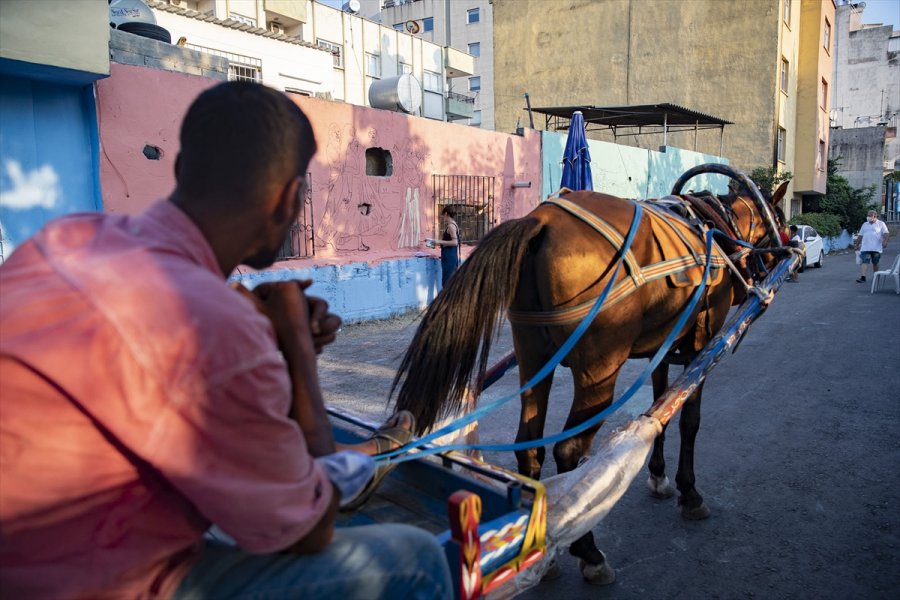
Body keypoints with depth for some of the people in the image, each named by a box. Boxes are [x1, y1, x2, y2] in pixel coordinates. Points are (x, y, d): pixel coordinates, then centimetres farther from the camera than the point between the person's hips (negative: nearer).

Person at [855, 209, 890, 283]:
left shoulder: (881, 224, 5)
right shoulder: (865, 224, 17)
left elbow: (886, 234, -4)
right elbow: (860, 236, 20)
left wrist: (885, 241, -20)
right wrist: (857, 245, 17)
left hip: (876, 248, -2)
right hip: (865, 248, 2)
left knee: (875, 263, 8)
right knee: (864, 262, -13)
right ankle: (862, 276, -24)